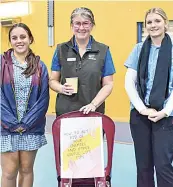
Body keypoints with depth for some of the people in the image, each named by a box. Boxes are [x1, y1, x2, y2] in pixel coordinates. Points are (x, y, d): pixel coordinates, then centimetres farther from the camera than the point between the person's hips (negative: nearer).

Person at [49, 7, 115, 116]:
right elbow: (53, 80, 9)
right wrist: (62, 88, -11)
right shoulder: (61, 50, 6)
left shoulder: (103, 51, 3)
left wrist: (94, 104, -13)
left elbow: (108, 84, 1)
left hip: (93, 112, -1)